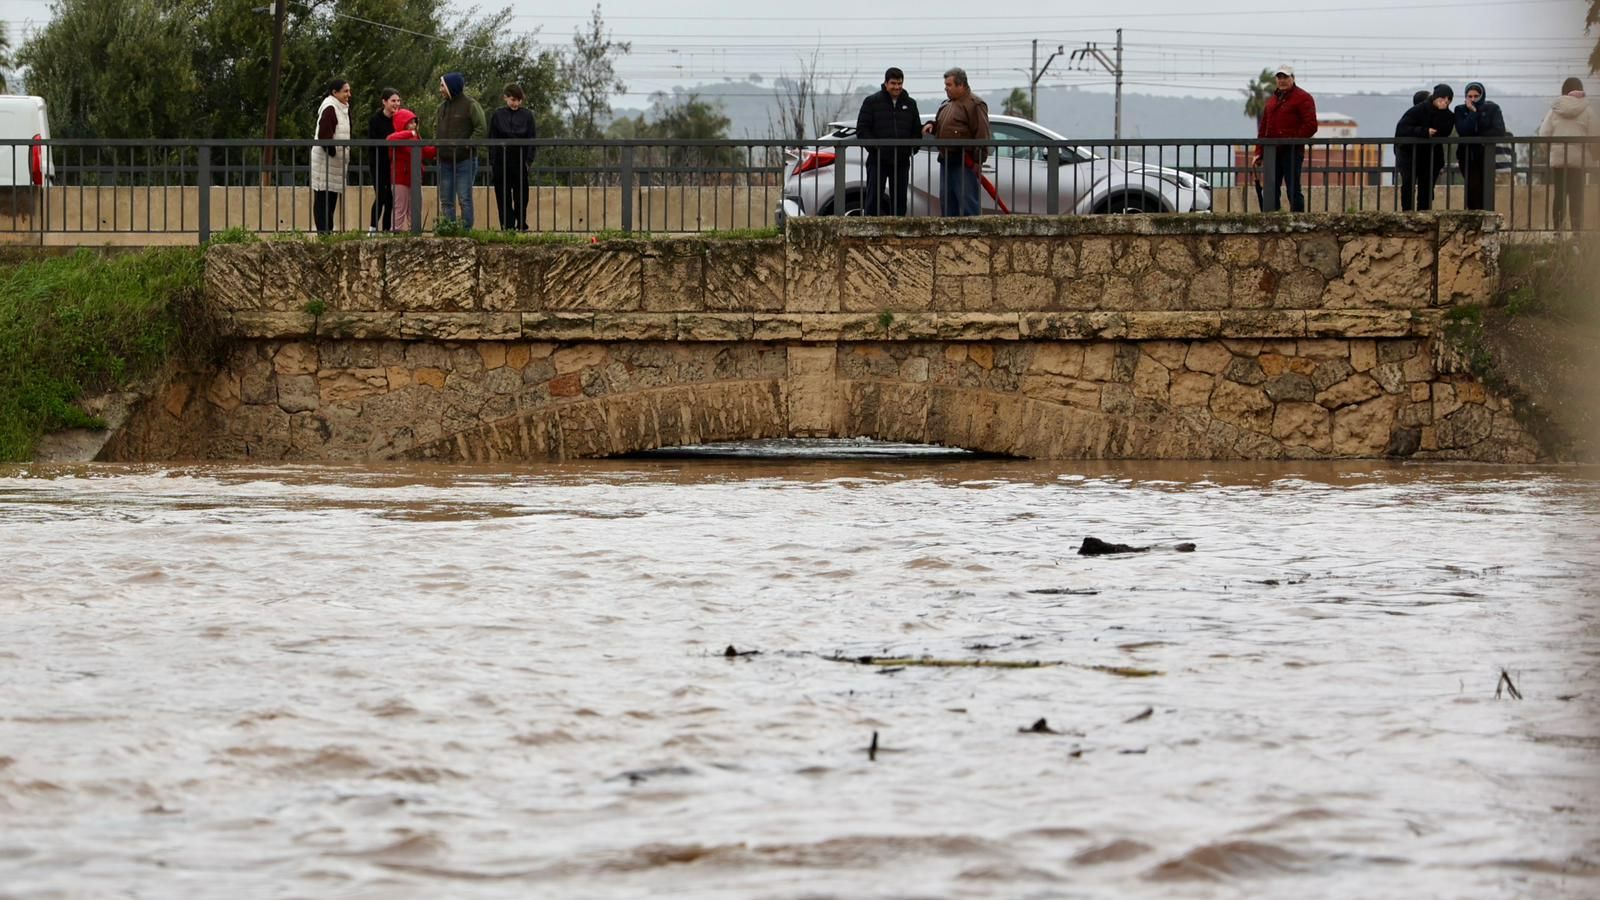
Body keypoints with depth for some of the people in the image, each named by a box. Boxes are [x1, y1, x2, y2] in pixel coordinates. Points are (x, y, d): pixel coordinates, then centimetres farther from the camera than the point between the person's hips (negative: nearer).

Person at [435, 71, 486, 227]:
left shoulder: (470, 105, -6)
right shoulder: (442, 107, 15)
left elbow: (481, 128, -12)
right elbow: (437, 129, 23)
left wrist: (467, 145, -18)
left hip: (465, 160, -7)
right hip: (445, 161, 7)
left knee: (464, 199, -7)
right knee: (446, 201, 7)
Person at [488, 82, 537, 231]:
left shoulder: (527, 116, 3)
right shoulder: (497, 116, 4)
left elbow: (532, 139, 4)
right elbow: (492, 139, 5)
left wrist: (529, 160, -4)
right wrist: (493, 159, -3)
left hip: (520, 161, 0)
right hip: (502, 161, 0)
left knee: (521, 195, 3)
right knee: (503, 195, 1)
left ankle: (521, 224, 11)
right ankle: (507, 225, 5)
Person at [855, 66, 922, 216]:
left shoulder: (910, 104, 12)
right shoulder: (872, 102, 0)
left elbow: (917, 130, 17)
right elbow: (862, 129, -3)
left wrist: (913, 148, 0)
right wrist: (874, 147, -15)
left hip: (901, 161, 4)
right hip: (878, 160, -4)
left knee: (899, 199, 7)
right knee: (874, 198, -5)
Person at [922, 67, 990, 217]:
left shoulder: (974, 105, -10)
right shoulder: (946, 105, 18)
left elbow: (982, 135, -15)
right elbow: (940, 125, 34)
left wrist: (978, 161, -20)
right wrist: (932, 125, 10)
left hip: (964, 163, -9)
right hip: (946, 161, 9)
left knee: (967, 200, -10)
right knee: (946, 200, 11)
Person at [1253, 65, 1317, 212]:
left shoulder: (1303, 98, -2)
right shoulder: (1272, 100, 21)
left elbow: (1310, 126, -10)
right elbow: (1263, 128, 21)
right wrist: (1259, 152, 13)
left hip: (1292, 150, -7)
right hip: (1272, 151, 7)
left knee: (1293, 190, -7)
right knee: (1270, 190, 5)